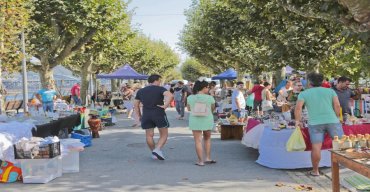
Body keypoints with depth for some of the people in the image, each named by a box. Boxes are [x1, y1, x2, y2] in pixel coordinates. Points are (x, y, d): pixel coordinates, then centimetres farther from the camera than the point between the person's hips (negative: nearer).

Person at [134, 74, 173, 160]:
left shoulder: (141, 91, 13)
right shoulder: (160, 89, -3)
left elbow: (136, 104, 16)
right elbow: (170, 96, -22)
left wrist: (139, 116, 20)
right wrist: (165, 106, -14)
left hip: (146, 115, 4)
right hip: (159, 114, -4)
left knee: (149, 135, 13)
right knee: (164, 134, 6)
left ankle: (153, 153, 20)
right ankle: (158, 149, -12)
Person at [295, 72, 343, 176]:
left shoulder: (304, 94, 10)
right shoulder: (330, 91, 15)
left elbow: (298, 107, -3)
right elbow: (337, 106, 4)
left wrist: (298, 120, 5)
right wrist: (336, 118, 15)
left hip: (315, 123, -1)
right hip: (332, 120, 1)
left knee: (316, 147, -2)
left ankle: (315, 171, 6)